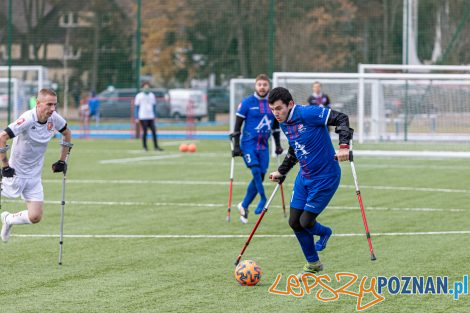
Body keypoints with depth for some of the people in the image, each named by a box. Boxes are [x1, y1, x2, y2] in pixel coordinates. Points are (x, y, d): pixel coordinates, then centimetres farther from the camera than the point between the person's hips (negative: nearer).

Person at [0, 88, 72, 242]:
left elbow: (67, 133, 17)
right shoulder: (27, 120, -24)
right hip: (15, 172, -5)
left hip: (34, 177, 5)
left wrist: (62, 160, 14)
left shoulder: (54, 119, -6)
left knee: (35, 217, -1)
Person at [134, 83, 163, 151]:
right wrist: (136, 117, -4)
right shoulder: (139, 96, 0)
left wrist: (155, 116, 15)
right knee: (145, 132, -3)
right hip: (143, 117, -4)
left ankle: (156, 146, 1)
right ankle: (145, 146, 6)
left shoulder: (152, 95, 13)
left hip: (151, 117, 4)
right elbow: (137, 107, 1)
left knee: (154, 131, -2)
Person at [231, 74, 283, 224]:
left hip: (263, 146, 4)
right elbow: (237, 125, -3)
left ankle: (244, 206, 15)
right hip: (249, 144, -4)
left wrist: (278, 144, 17)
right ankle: (263, 199, -13)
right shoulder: (247, 103, -5)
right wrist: (236, 146, -8)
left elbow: (276, 125, 20)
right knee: (255, 171, -24)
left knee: (260, 177, 2)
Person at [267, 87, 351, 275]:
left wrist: (344, 146, -33)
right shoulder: (284, 124, 5)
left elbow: (341, 119, -22)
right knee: (294, 222, 5)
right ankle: (313, 264, 24)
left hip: (325, 177, -8)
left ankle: (324, 232, 29)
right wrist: (281, 172, 24)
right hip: (304, 177, 8)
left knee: (305, 222, -9)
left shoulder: (307, 113, -21)